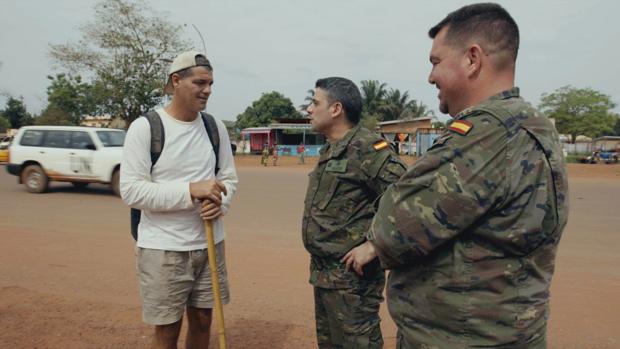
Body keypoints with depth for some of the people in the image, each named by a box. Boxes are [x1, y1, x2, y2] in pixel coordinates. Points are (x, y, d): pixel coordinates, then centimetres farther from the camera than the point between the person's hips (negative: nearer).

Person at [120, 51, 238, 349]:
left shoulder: (215, 127, 4)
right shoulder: (145, 127, -11)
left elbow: (229, 177, 9)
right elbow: (131, 190, -16)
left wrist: (220, 203, -13)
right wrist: (191, 190, -25)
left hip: (209, 244, 5)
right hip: (163, 248, -4)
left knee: (202, 322, 17)